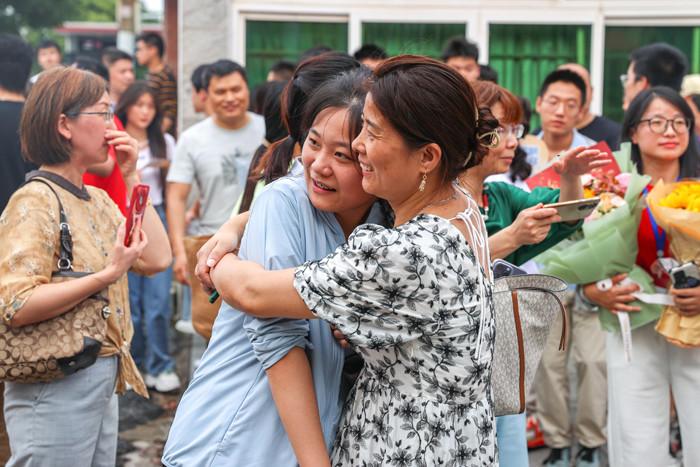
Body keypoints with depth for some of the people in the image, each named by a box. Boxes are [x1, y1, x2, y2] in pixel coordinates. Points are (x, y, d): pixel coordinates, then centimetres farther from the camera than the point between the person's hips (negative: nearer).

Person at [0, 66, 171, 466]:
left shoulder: (97, 200, 11)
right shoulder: (35, 203, -14)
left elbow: (157, 259, 3)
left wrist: (133, 178, 3)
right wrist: (108, 275, -23)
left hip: (104, 382, 8)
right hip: (56, 389, -8)